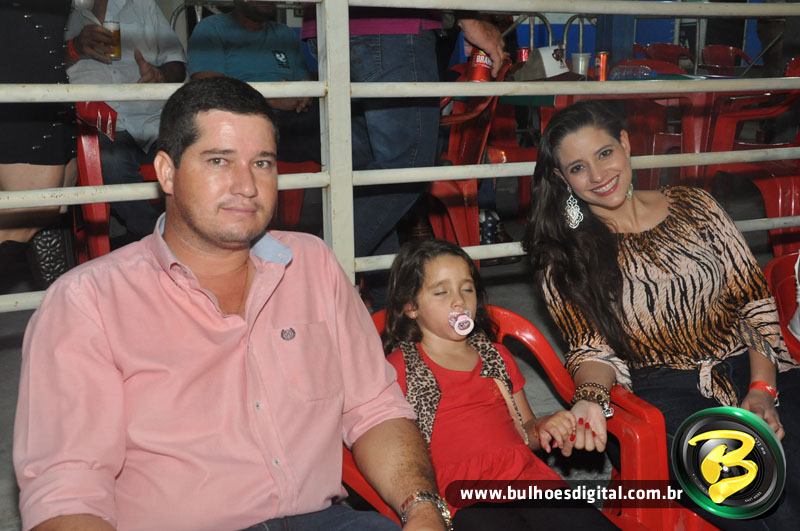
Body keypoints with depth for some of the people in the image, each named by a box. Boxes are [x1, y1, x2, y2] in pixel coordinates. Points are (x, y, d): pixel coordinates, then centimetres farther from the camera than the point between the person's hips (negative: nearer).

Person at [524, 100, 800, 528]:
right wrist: (590, 398, -21)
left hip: (751, 369, 3)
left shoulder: (693, 206, 8)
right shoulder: (564, 259, 3)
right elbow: (592, 348, 1)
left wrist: (762, 387, -6)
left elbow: (755, 301, 7)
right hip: (668, 396, -3)